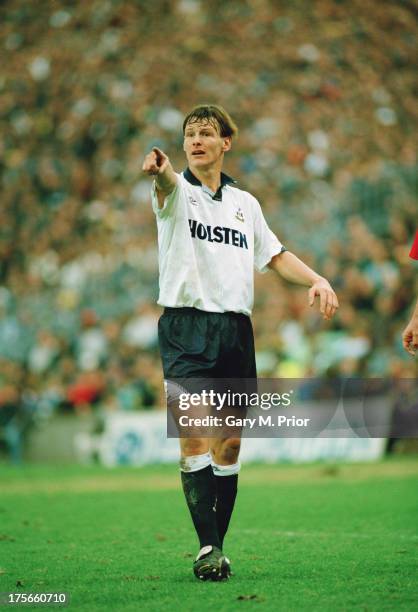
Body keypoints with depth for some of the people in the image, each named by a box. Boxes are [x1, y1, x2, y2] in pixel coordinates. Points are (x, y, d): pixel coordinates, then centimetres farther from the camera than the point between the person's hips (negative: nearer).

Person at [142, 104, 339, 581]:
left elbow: (275, 255, 24)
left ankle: (215, 548, 12)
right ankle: (208, 547, -18)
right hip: (186, 327, -4)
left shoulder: (245, 203, 17)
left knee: (229, 445, 4)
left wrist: (316, 280, 6)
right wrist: (160, 169, -46)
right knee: (194, 436, -16)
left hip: (235, 328, 5)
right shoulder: (176, 191, 2)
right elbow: (168, 183, -22)